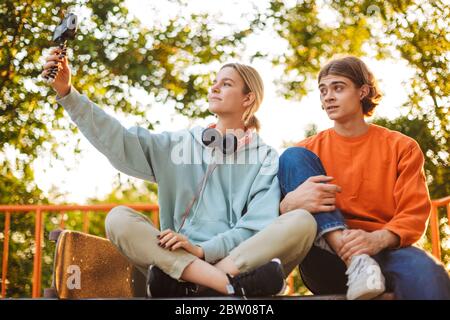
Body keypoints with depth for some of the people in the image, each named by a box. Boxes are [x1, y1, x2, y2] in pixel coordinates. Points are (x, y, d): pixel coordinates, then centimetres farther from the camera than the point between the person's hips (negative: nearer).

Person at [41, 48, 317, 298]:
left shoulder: (266, 159, 10)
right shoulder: (179, 145, 17)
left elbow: (258, 226, -5)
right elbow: (117, 141, 3)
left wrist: (203, 250, -20)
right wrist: (67, 92, -8)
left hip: (247, 259, -1)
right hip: (176, 259, 2)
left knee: (302, 221, -26)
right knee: (119, 218, -22)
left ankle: (188, 285, -38)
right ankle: (234, 285, -39)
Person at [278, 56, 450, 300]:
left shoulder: (401, 148, 13)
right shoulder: (309, 150, 14)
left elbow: (414, 214, 2)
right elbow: (277, 214, 5)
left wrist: (378, 239, -21)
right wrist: (290, 203, -21)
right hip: (326, 262, 5)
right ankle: (355, 260, -27)